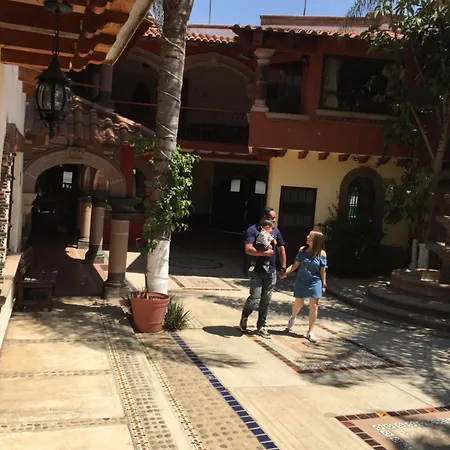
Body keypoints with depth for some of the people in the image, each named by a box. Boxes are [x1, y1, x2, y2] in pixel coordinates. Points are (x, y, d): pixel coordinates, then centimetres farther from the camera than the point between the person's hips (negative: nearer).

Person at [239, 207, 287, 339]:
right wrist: (265, 252, -20)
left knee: (266, 299, 7)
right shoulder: (253, 230, -8)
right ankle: (244, 318, 22)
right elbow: (248, 249, -19)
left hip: (271, 272, 5)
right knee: (255, 297, -7)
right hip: (257, 271, -5)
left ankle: (261, 326, 19)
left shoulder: (275, 231, 10)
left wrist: (283, 267, 11)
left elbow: (281, 250, 15)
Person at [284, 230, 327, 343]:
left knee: (314, 306, 0)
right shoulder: (302, 250, -3)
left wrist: (323, 285, -1)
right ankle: (292, 318, 45)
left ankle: (310, 332, 12)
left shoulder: (322, 253, -8)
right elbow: (295, 265, -1)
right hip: (301, 282, 1)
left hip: (315, 283, -1)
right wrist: (285, 271, -14)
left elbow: (322, 270, -3)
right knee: (298, 304, 12)